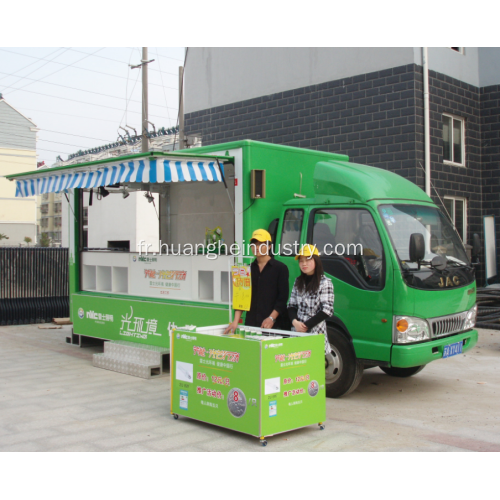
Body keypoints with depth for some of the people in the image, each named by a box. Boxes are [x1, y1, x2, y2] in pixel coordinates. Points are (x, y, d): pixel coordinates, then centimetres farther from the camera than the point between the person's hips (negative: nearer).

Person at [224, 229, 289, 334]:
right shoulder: (248, 269, 12)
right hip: (251, 324, 4)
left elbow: (283, 297, -5)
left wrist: (272, 318, -16)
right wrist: (236, 321, -3)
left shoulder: (280, 268, 1)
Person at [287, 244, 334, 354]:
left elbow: (327, 311, -11)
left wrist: (306, 325, -12)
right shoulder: (298, 282, 13)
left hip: (316, 332, -5)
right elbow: (291, 306, 13)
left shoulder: (325, 282, -5)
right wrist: (295, 322, -7)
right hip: (297, 331, 5)